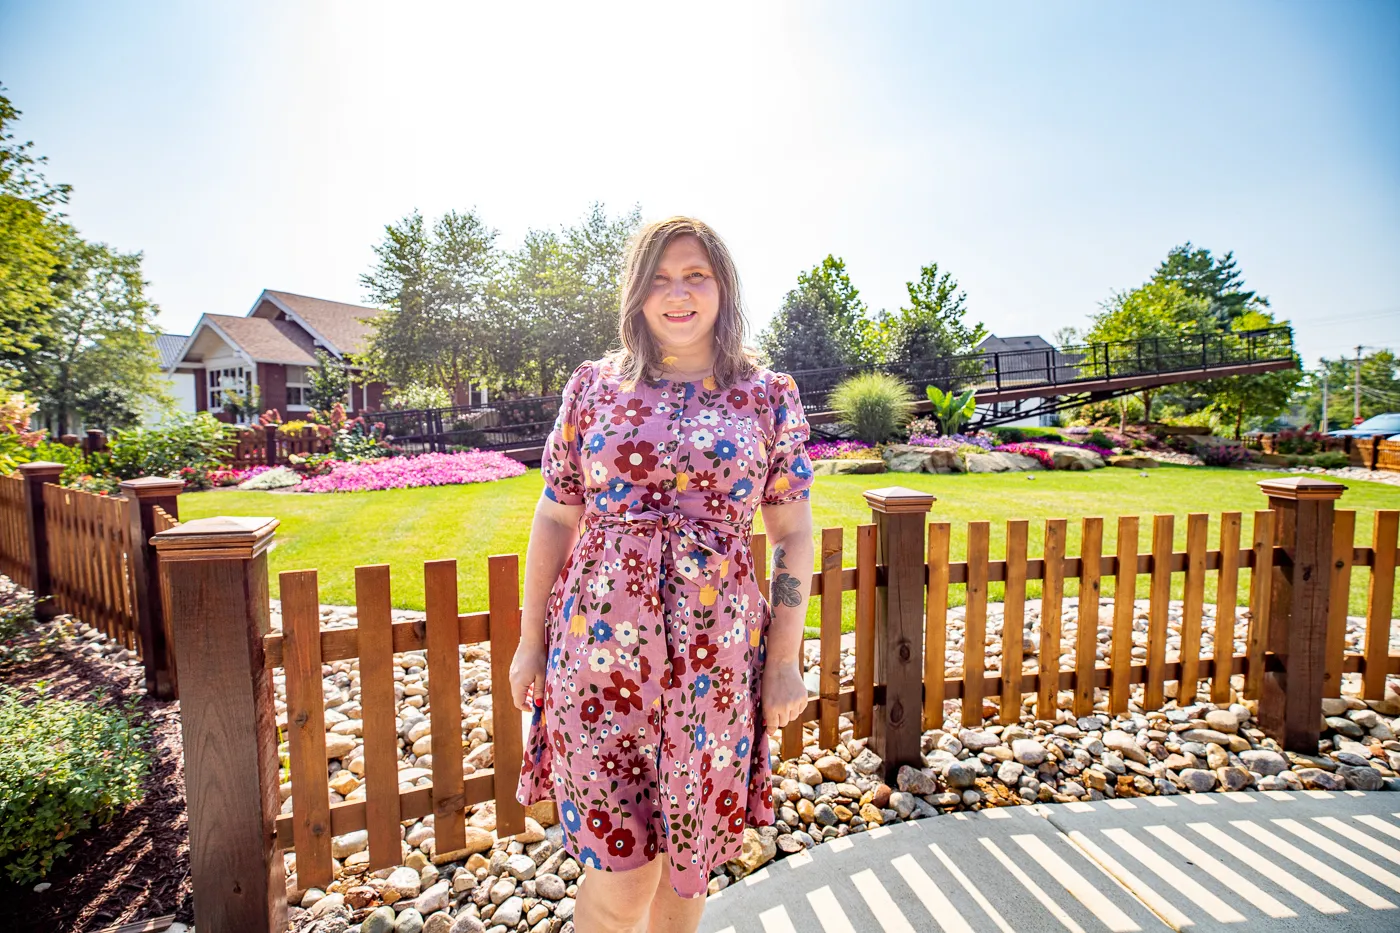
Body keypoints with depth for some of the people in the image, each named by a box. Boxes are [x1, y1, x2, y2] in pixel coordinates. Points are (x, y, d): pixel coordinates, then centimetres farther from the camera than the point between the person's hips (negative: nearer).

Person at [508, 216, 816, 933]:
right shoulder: (593, 385, 3)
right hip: (598, 645, 0)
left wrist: (786, 660, 1)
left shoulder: (770, 397, 2)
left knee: (687, 848, 18)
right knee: (620, 865, 5)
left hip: (717, 654, 1)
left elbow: (793, 535, 2)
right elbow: (554, 520, 6)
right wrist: (530, 641, 7)